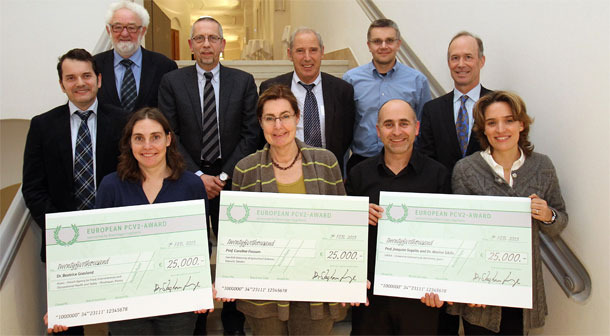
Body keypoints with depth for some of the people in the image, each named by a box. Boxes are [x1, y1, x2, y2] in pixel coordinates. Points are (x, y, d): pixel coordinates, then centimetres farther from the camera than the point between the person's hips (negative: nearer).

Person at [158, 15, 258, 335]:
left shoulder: (243, 81, 4)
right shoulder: (171, 82, 3)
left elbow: (251, 134, 0)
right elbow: (170, 135, -2)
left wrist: (225, 175, -8)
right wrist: (197, 175, -11)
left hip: (232, 180, 1)